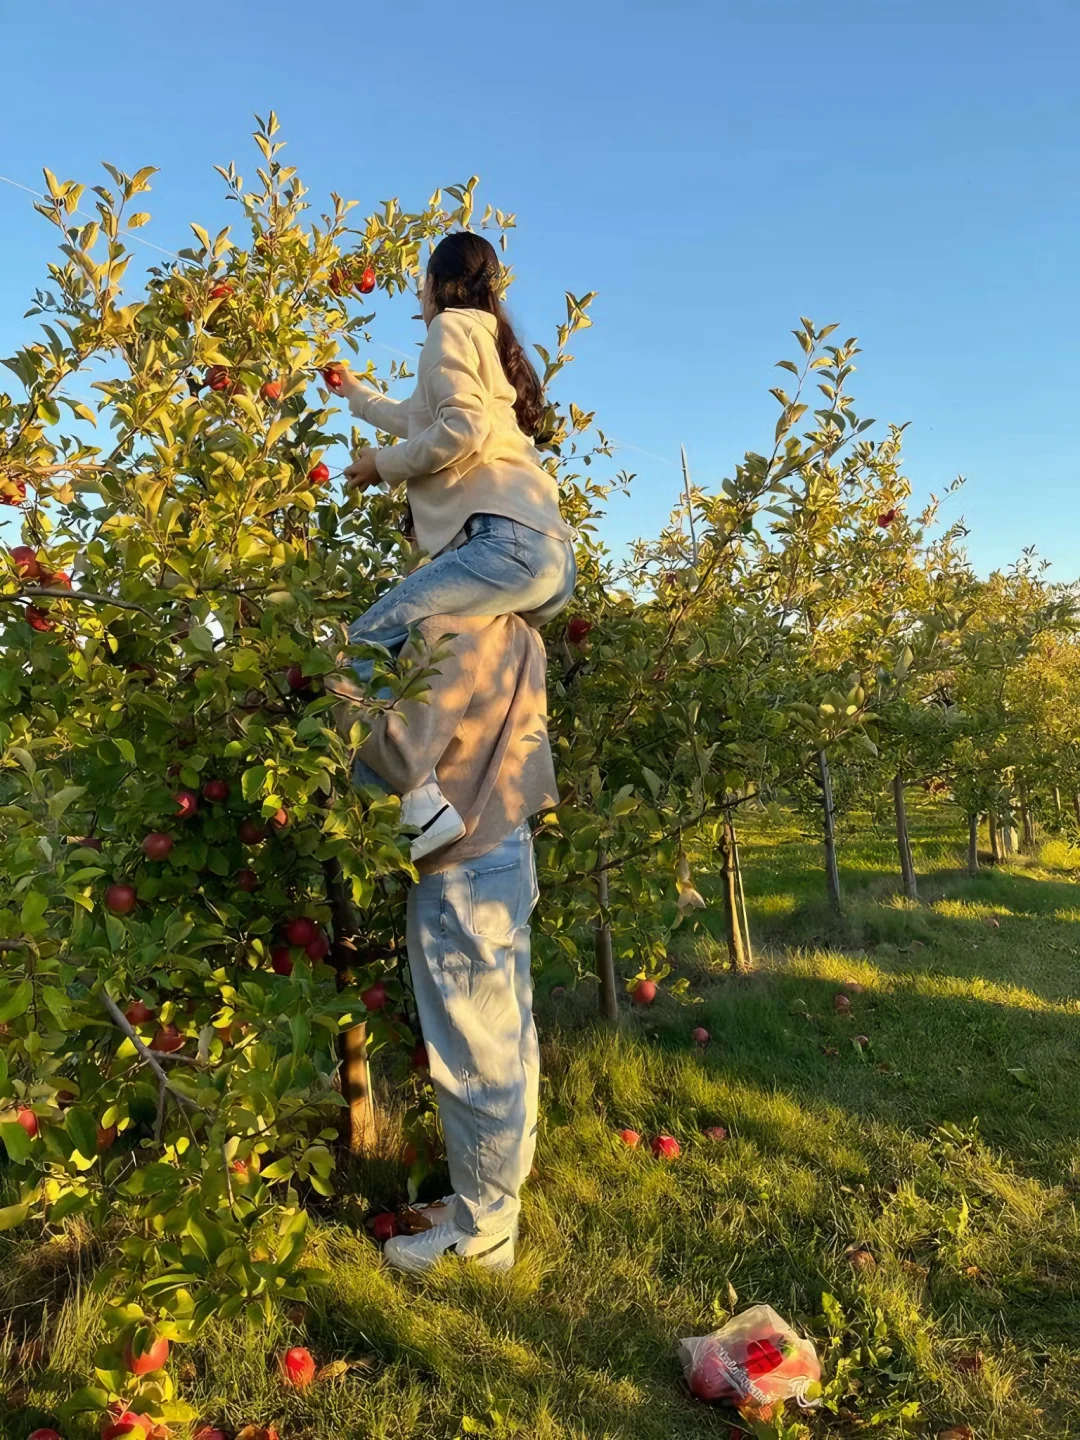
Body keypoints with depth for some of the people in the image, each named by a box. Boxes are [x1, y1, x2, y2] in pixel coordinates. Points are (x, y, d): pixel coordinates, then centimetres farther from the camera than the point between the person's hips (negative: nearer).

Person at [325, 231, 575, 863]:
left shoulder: (452, 326, 7)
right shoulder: (491, 341, 35)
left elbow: (462, 430, -12)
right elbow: (419, 419, 51)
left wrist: (383, 465, 2)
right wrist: (354, 391, 65)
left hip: (507, 541, -10)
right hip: (555, 559, 10)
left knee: (360, 652, -15)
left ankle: (426, 805, -28)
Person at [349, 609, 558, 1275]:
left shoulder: (449, 631, -20)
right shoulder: (521, 636, 7)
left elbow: (403, 760, -24)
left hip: (462, 873, -9)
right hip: (510, 853, 9)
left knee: (476, 1060, 4)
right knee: (510, 1044, 18)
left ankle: (481, 1232, 21)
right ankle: (498, 1195, 35)